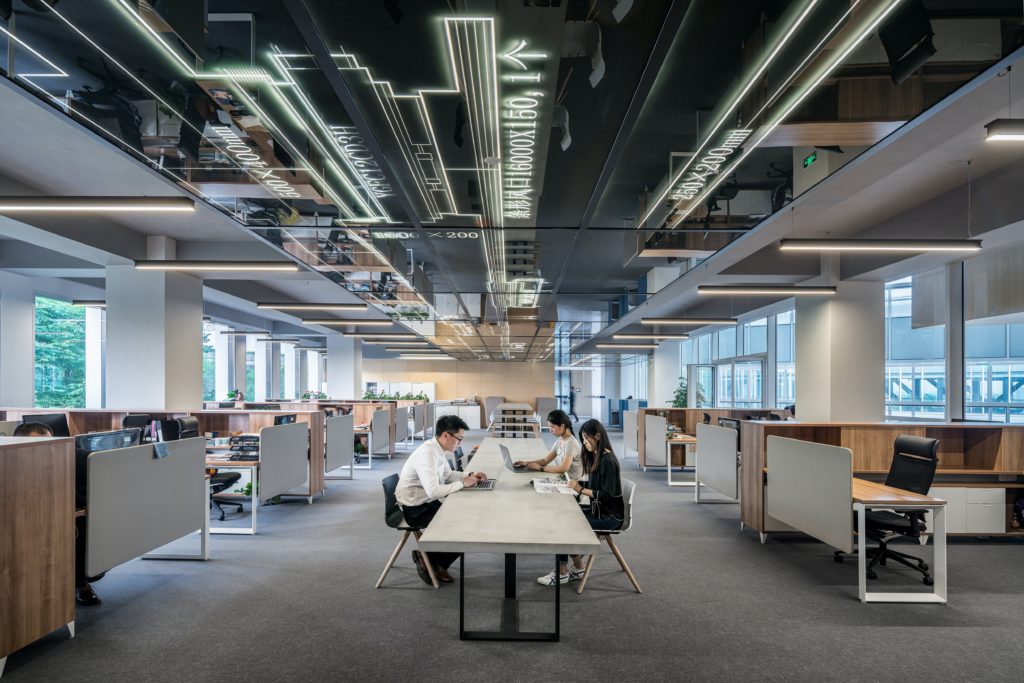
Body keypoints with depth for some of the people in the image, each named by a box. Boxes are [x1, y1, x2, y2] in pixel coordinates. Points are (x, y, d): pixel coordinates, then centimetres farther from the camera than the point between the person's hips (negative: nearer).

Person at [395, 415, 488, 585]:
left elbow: (448, 474, 18)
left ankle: (436, 563, 14)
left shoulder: (438, 449, 2)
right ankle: (429, 559, 9)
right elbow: (434, 491, -34)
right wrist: (462, 483, -22)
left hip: (426, 502, 9)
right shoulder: (427, 454, -27)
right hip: (415, 509, -9)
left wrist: (469, 476, 2)